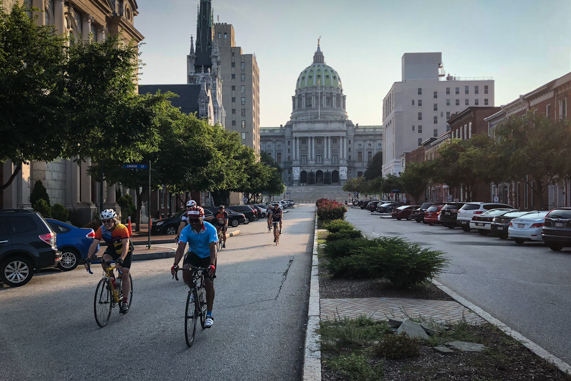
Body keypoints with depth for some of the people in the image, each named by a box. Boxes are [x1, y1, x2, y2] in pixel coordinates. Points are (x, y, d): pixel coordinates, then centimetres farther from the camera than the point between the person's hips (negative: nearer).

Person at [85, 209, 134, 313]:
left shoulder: (122, 229, -32)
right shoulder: (101, 230, -21)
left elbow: (126, 245, -41)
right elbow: (94, 244, -27)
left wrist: (121, 259, -56)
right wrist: (88, 258, -42)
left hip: (125, 250, -3)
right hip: (112, 249, 3)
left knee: (125, 274, -11)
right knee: (104, 261, -29)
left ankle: (125, 302, -1)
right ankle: (112, 280, -3)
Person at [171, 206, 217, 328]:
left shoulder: (210, 229, -26)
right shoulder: (186, 231, -20)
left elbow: (213, 248, -35)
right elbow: (180, 248, -29)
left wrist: (212, 265, -49)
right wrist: (175, 264, -44)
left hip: (207, 257, -2)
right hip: (193, 255, 2)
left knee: (209, 284, -12)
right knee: (186, 271, -29)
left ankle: (209, 315, -1)